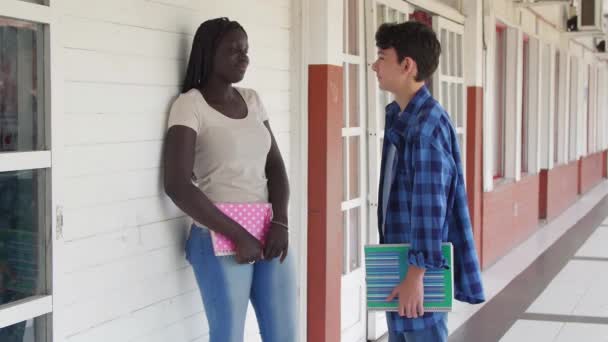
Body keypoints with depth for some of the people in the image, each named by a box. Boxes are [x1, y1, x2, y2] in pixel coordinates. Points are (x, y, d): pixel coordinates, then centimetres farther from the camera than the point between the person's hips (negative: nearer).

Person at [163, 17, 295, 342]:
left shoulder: (252, 100, 11)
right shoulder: (190, 105, -7)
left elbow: (275, 166, 11)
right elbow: (177, 185, -16)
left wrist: (280, 222, -7)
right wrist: (238, 235, -16)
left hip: (267, 233, 6)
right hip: (220, 240, -6)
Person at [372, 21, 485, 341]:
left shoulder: (427, 125, -19)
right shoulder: (397, 116, 10)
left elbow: (429, 205, -23)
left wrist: (416, 274, -24)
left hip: (421, 263, -9)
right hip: (398, 259, 9)